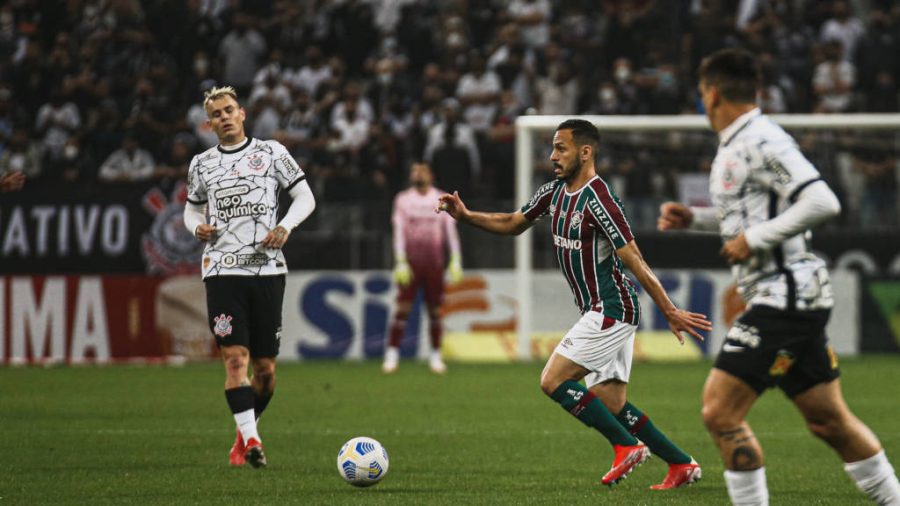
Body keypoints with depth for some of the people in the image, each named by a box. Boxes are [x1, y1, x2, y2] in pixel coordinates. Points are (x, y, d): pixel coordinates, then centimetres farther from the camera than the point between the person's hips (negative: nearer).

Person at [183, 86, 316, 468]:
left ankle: (245, 431, 24)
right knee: (234, 355, -16)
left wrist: (285, 226, -11)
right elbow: (192, 208, 24)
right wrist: (197, 226, 1)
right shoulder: (201, 164, 12)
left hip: (267, 268, 0)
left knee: (265, 367, 2)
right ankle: (251, 439, -22)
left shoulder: (270, 152, 6)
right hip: (222, 270, 0)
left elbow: (305, 197, 7)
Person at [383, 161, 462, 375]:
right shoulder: (403, 200, 4)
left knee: (435, 309, 3)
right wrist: (400, 262, -9)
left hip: (434, 262, 1)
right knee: (403, 307, -7)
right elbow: (399, 232, 0)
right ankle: (392, 354, -4)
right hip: (411, 260, -1)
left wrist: (456, 261, -2)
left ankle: (435, 356, 12)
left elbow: (451, 231, 6)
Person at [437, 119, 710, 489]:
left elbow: (634, 262, -21)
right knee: (612, 405, 8)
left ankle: (627, 446, -5)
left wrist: (670, 312, -21)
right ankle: (681, 464, 14)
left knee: (553, 381, -11)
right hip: (602, 312, 9)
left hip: (610, 312, -9)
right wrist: (466, 216, 7)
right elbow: (512, 224, 22)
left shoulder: (598, 200, -19)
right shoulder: (554, 192, 8)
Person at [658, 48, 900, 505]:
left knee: (720, 412, -11)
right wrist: (692, 219, 18)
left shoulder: (761, 142, -14)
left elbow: (822, 202, -23)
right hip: (794, 297, 10)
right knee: (829, 421, 14)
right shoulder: (734, 146, 16)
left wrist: (755, 238, -20)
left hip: (784, 293, -10)